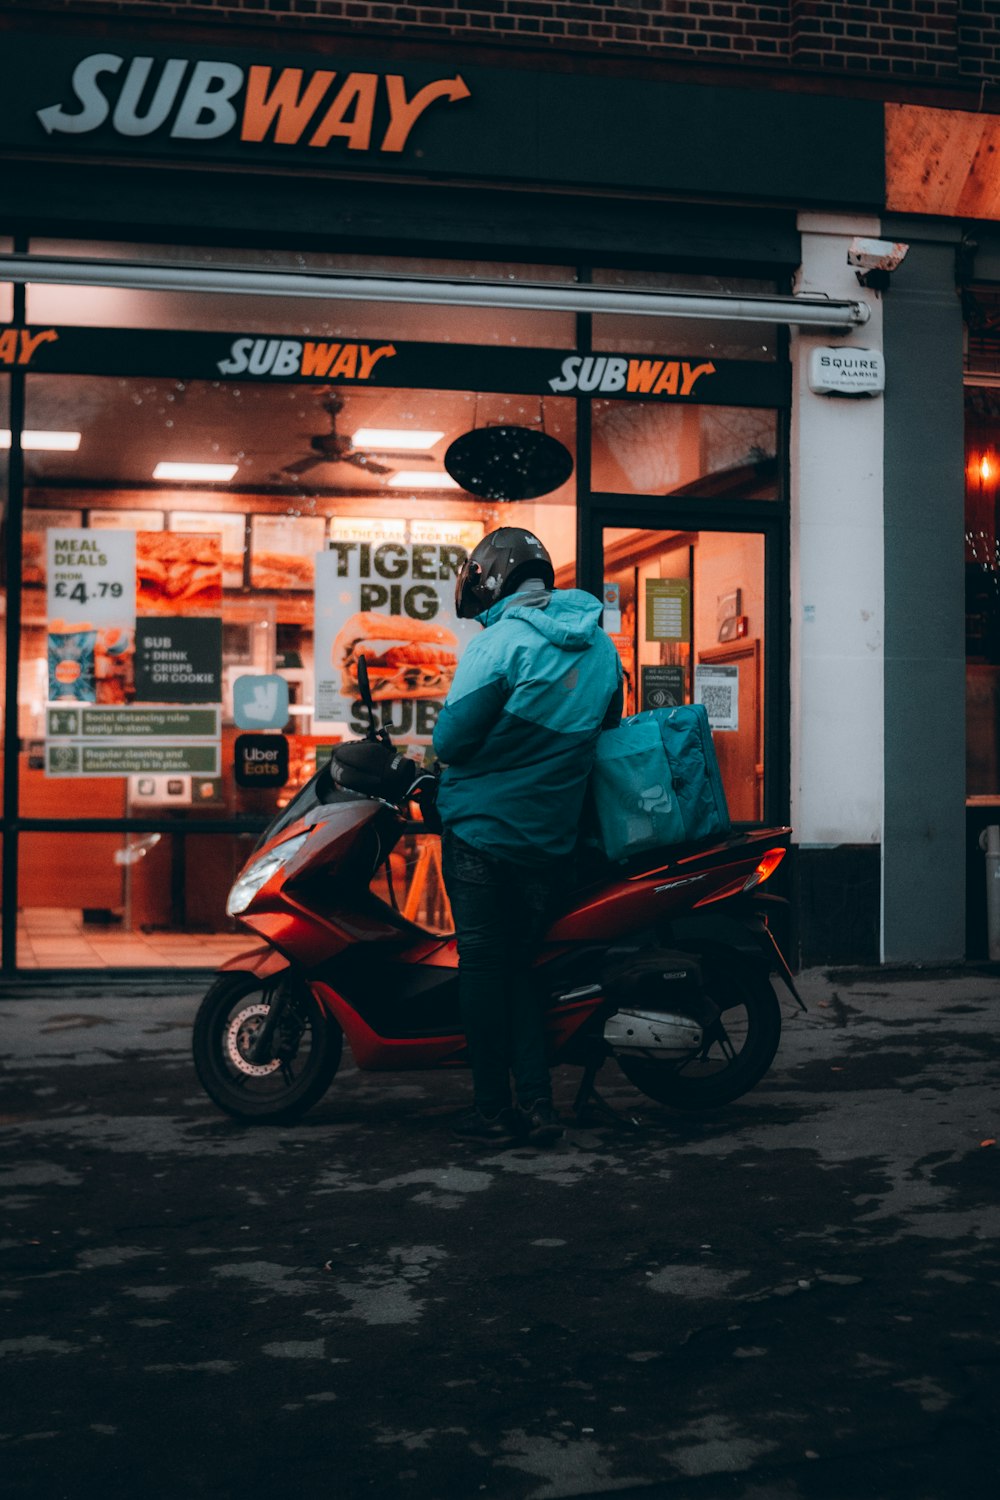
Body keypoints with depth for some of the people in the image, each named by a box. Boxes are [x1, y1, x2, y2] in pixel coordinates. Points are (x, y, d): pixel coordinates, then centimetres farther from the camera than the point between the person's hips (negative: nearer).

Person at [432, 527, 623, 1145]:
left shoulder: (501, 642, -14)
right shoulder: (601, 646, 8)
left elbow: (451, 739, -15)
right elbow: (605, 732, 16)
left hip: (483, 829, -6)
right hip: (554, 836, 6)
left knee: (483, 962, 3)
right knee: (520, 962, 14)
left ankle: (492, 1106, 8)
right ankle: (537, 1103, 10)